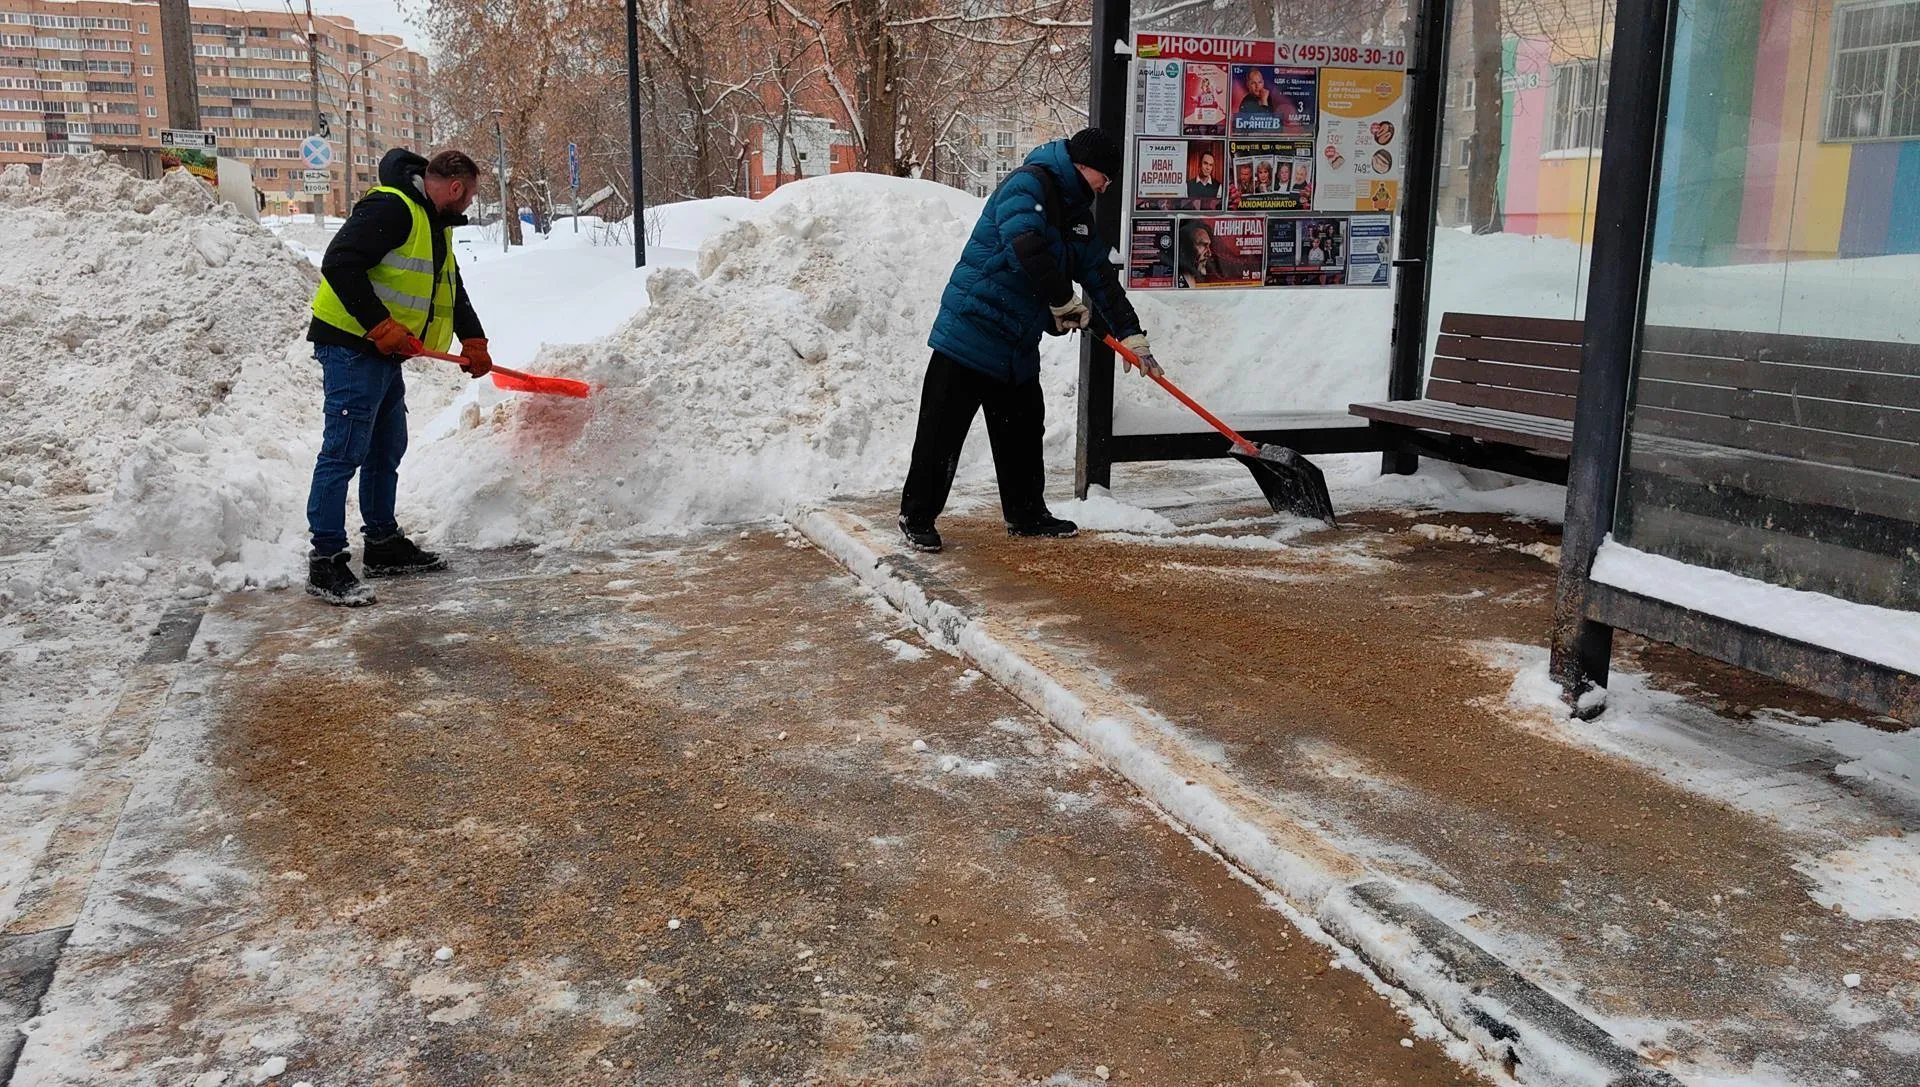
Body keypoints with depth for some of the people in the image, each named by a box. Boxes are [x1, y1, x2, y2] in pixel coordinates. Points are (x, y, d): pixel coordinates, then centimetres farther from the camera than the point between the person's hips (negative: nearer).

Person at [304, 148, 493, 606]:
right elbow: (340, 264, -24)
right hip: (351, 346, -11)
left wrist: (473, 341, 16)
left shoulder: (435, 226, 18)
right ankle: (326, 561, -7)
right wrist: (381, 326, -25)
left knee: (387, 450, 17)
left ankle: (383, 544, 28)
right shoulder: (391, 208, -16)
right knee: (344, 452, -10)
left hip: (384, 353, 11)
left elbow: (453, 290, 27)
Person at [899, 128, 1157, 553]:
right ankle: (917, 517, 9)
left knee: (1023, 433, 16)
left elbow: (1102, 276, 17)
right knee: (942, 433, -2)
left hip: (1019, 345, 9)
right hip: (971, 330, -9)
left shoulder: (1077, 213, 15)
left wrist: (1131, 335, 12)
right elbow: (1025, 248, -29)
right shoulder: (1028, 184, -14)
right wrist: (1066, 302, -18)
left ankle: (1026, 515, 29)